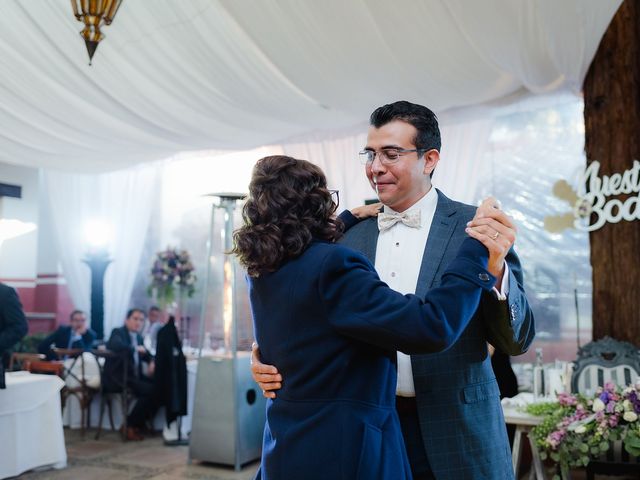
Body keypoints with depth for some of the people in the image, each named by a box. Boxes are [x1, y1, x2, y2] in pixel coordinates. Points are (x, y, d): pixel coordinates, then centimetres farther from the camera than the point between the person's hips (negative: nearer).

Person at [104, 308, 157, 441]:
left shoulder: (138, 337, 17)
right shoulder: (118, 332, -7)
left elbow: (146, 354, 25)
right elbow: (116, 345, -30)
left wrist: (152, 362, 1)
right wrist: (135, 349, -20)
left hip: (134, 376, 8)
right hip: (118, 377, -8)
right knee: (149, 390, -25)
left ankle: (140, 424, 1)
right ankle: (130, 426, -10)